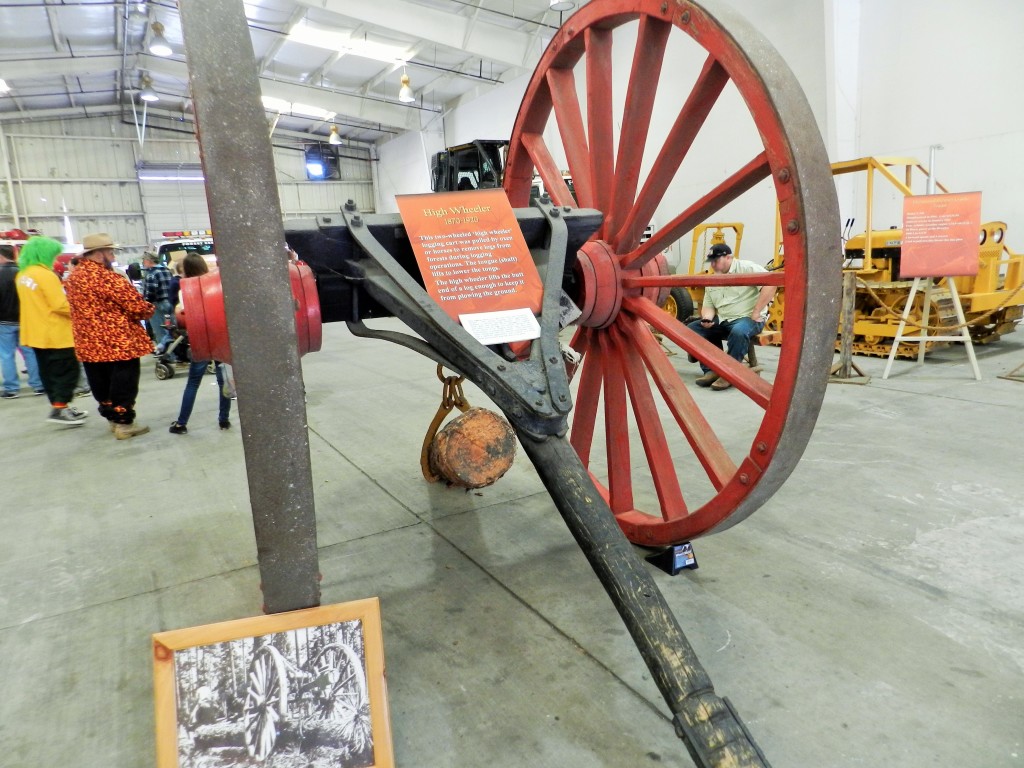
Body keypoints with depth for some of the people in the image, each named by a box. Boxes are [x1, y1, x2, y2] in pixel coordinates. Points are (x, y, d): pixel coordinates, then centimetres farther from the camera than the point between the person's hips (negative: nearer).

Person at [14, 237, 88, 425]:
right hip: (55, 334, -9)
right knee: (67, 370, -2)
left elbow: (36, 303, 15)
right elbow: (60, 306, -20)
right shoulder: (46, 275, -17)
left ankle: (59, 407, 21)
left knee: (49, 371, 13)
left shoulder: (22, 275, 10)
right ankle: (59, 409, -6)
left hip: (36, 333, 9)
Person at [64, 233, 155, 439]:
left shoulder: (73, 276, 11)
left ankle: (113, 418, 26)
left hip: (89, 343, 8)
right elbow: (136, 306, -18)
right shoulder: (106, 277, -17)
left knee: (102, 383, 16)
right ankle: (124, 423, 5)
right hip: (118, 342, -8)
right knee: (123, 383, 1)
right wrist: (149, 310, 3)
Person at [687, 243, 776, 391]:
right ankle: (711, 370, -9)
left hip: (747, 318, -7)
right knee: (692, 329, -8)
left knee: (738, 332, -40)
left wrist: (756, 312, -21)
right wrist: (707, 318, -8)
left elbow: (770, 284, -20)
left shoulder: (746, 268, -8)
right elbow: (708, 305, 16)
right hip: (721, 321, 7)